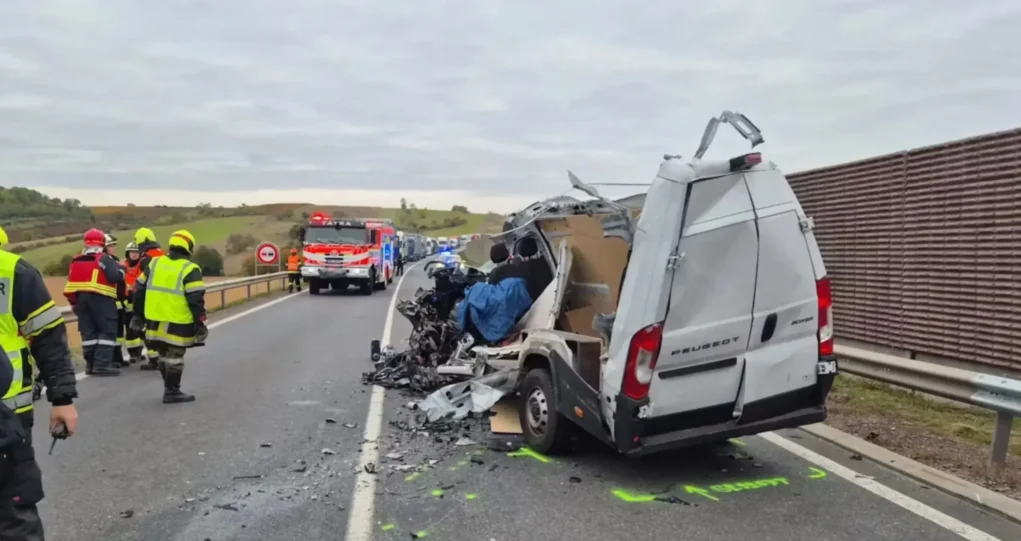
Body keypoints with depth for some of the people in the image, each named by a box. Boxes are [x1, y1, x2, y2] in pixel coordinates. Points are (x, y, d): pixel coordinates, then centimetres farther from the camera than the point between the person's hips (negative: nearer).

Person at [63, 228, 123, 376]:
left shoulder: (76, 261, 16)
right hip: (100, 298, -7)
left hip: (81, 298, 7)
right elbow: (115, 276, -18)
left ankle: (91, 363, 14)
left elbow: (71, 284, 16)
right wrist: (120, 270, 3)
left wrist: (74, 302, 22)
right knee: (107, 330, -4)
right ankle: (103, 364, -12)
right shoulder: (104, 258, -6)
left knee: (89, 332, 12)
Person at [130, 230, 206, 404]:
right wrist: (200, 323, -8)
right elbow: (196, 299, -14)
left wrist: (138, 315, 20)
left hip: (155, 321, 6)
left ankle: (170, 388, 29)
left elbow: (140, 289, 13)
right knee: (174, 357, 3)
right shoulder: (190, 269, -10)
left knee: (164, 355, 18)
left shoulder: (154, 263, 9)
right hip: (177, 323, -6)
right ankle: (172, 392, 9)